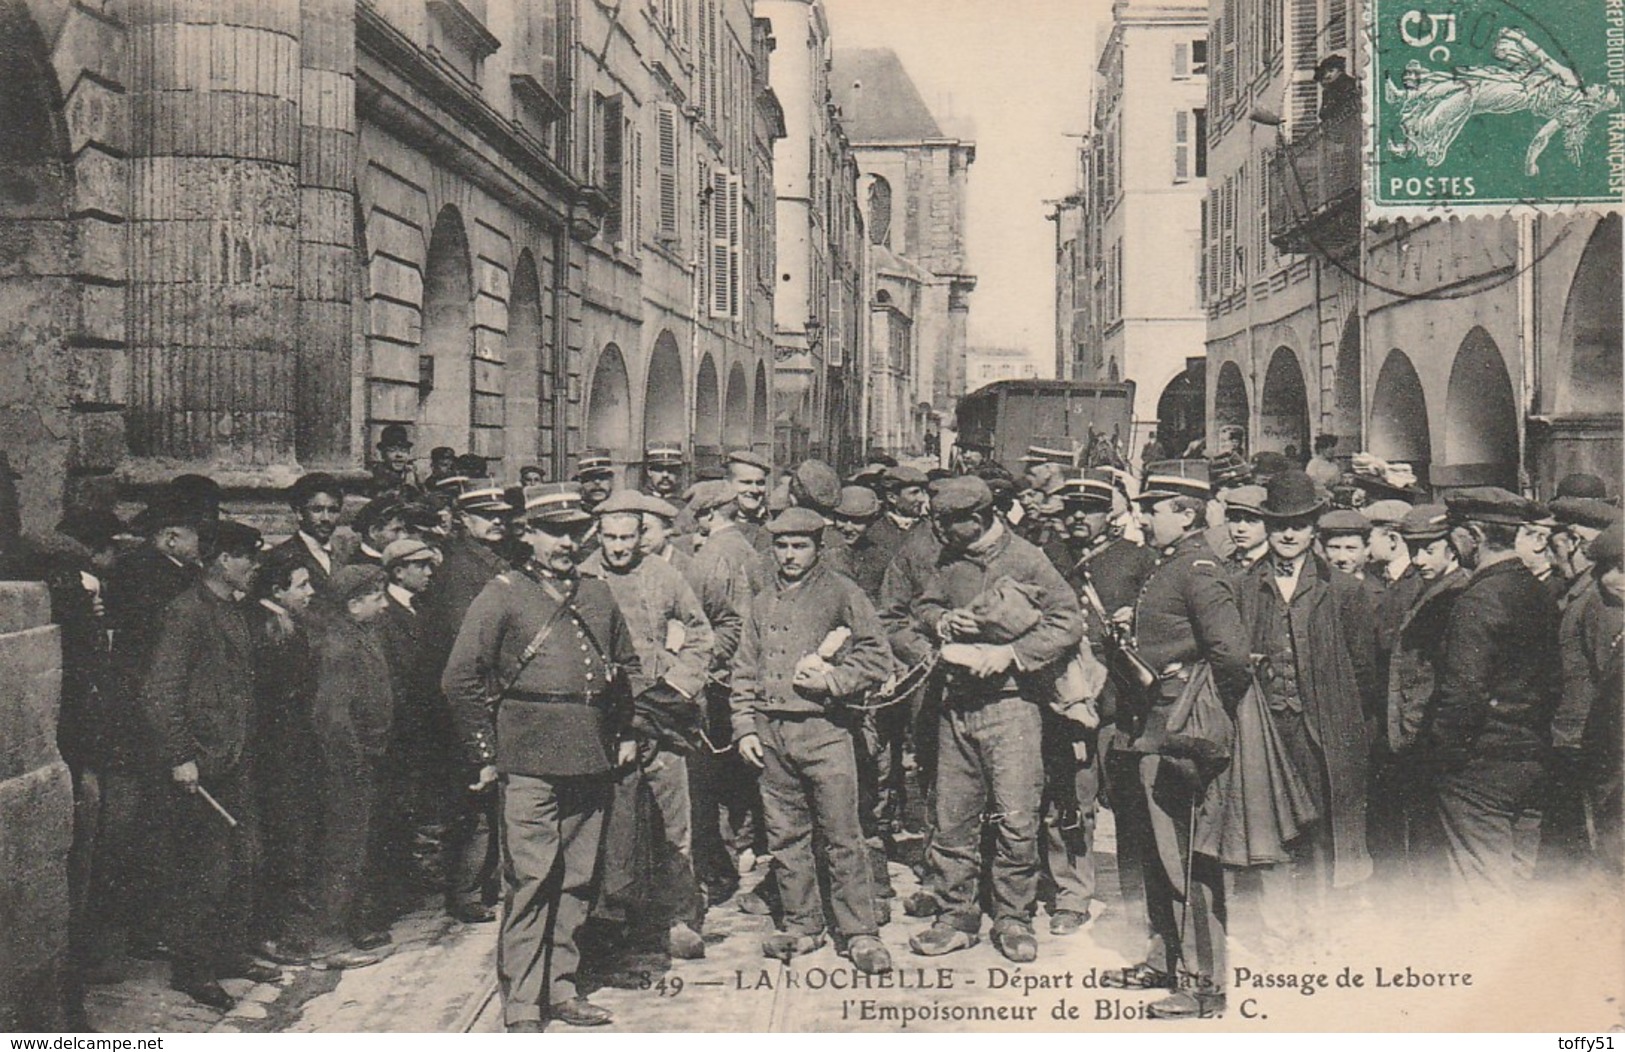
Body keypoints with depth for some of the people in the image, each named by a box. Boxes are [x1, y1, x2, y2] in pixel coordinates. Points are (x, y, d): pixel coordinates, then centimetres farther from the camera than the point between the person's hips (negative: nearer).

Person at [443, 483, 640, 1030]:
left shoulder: (598, 595, 15)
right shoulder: (503, 594, -1)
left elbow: (628, 667, 27)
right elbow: (460, 678, -4)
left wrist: (625, 734, 19)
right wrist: (486, 754, -5)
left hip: (591, 760, 5)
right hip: (529, 759, -5)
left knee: (577, 880, 10)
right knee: (529, 879, -4)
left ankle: (561, 988, 22)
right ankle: (521, 1006, 3)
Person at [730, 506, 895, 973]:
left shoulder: (842, 594, 1)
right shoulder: (763, 603, 15)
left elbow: (876, 661, -2)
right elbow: (745, 672, 18)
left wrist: (827, 679, -13)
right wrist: (745, 728, 9)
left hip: (824, 729, -5)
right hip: (771, 731, 5)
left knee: (842, 836, -4)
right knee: (785, 837, 9)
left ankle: (859, 933, 3)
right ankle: (802, 926, 20)